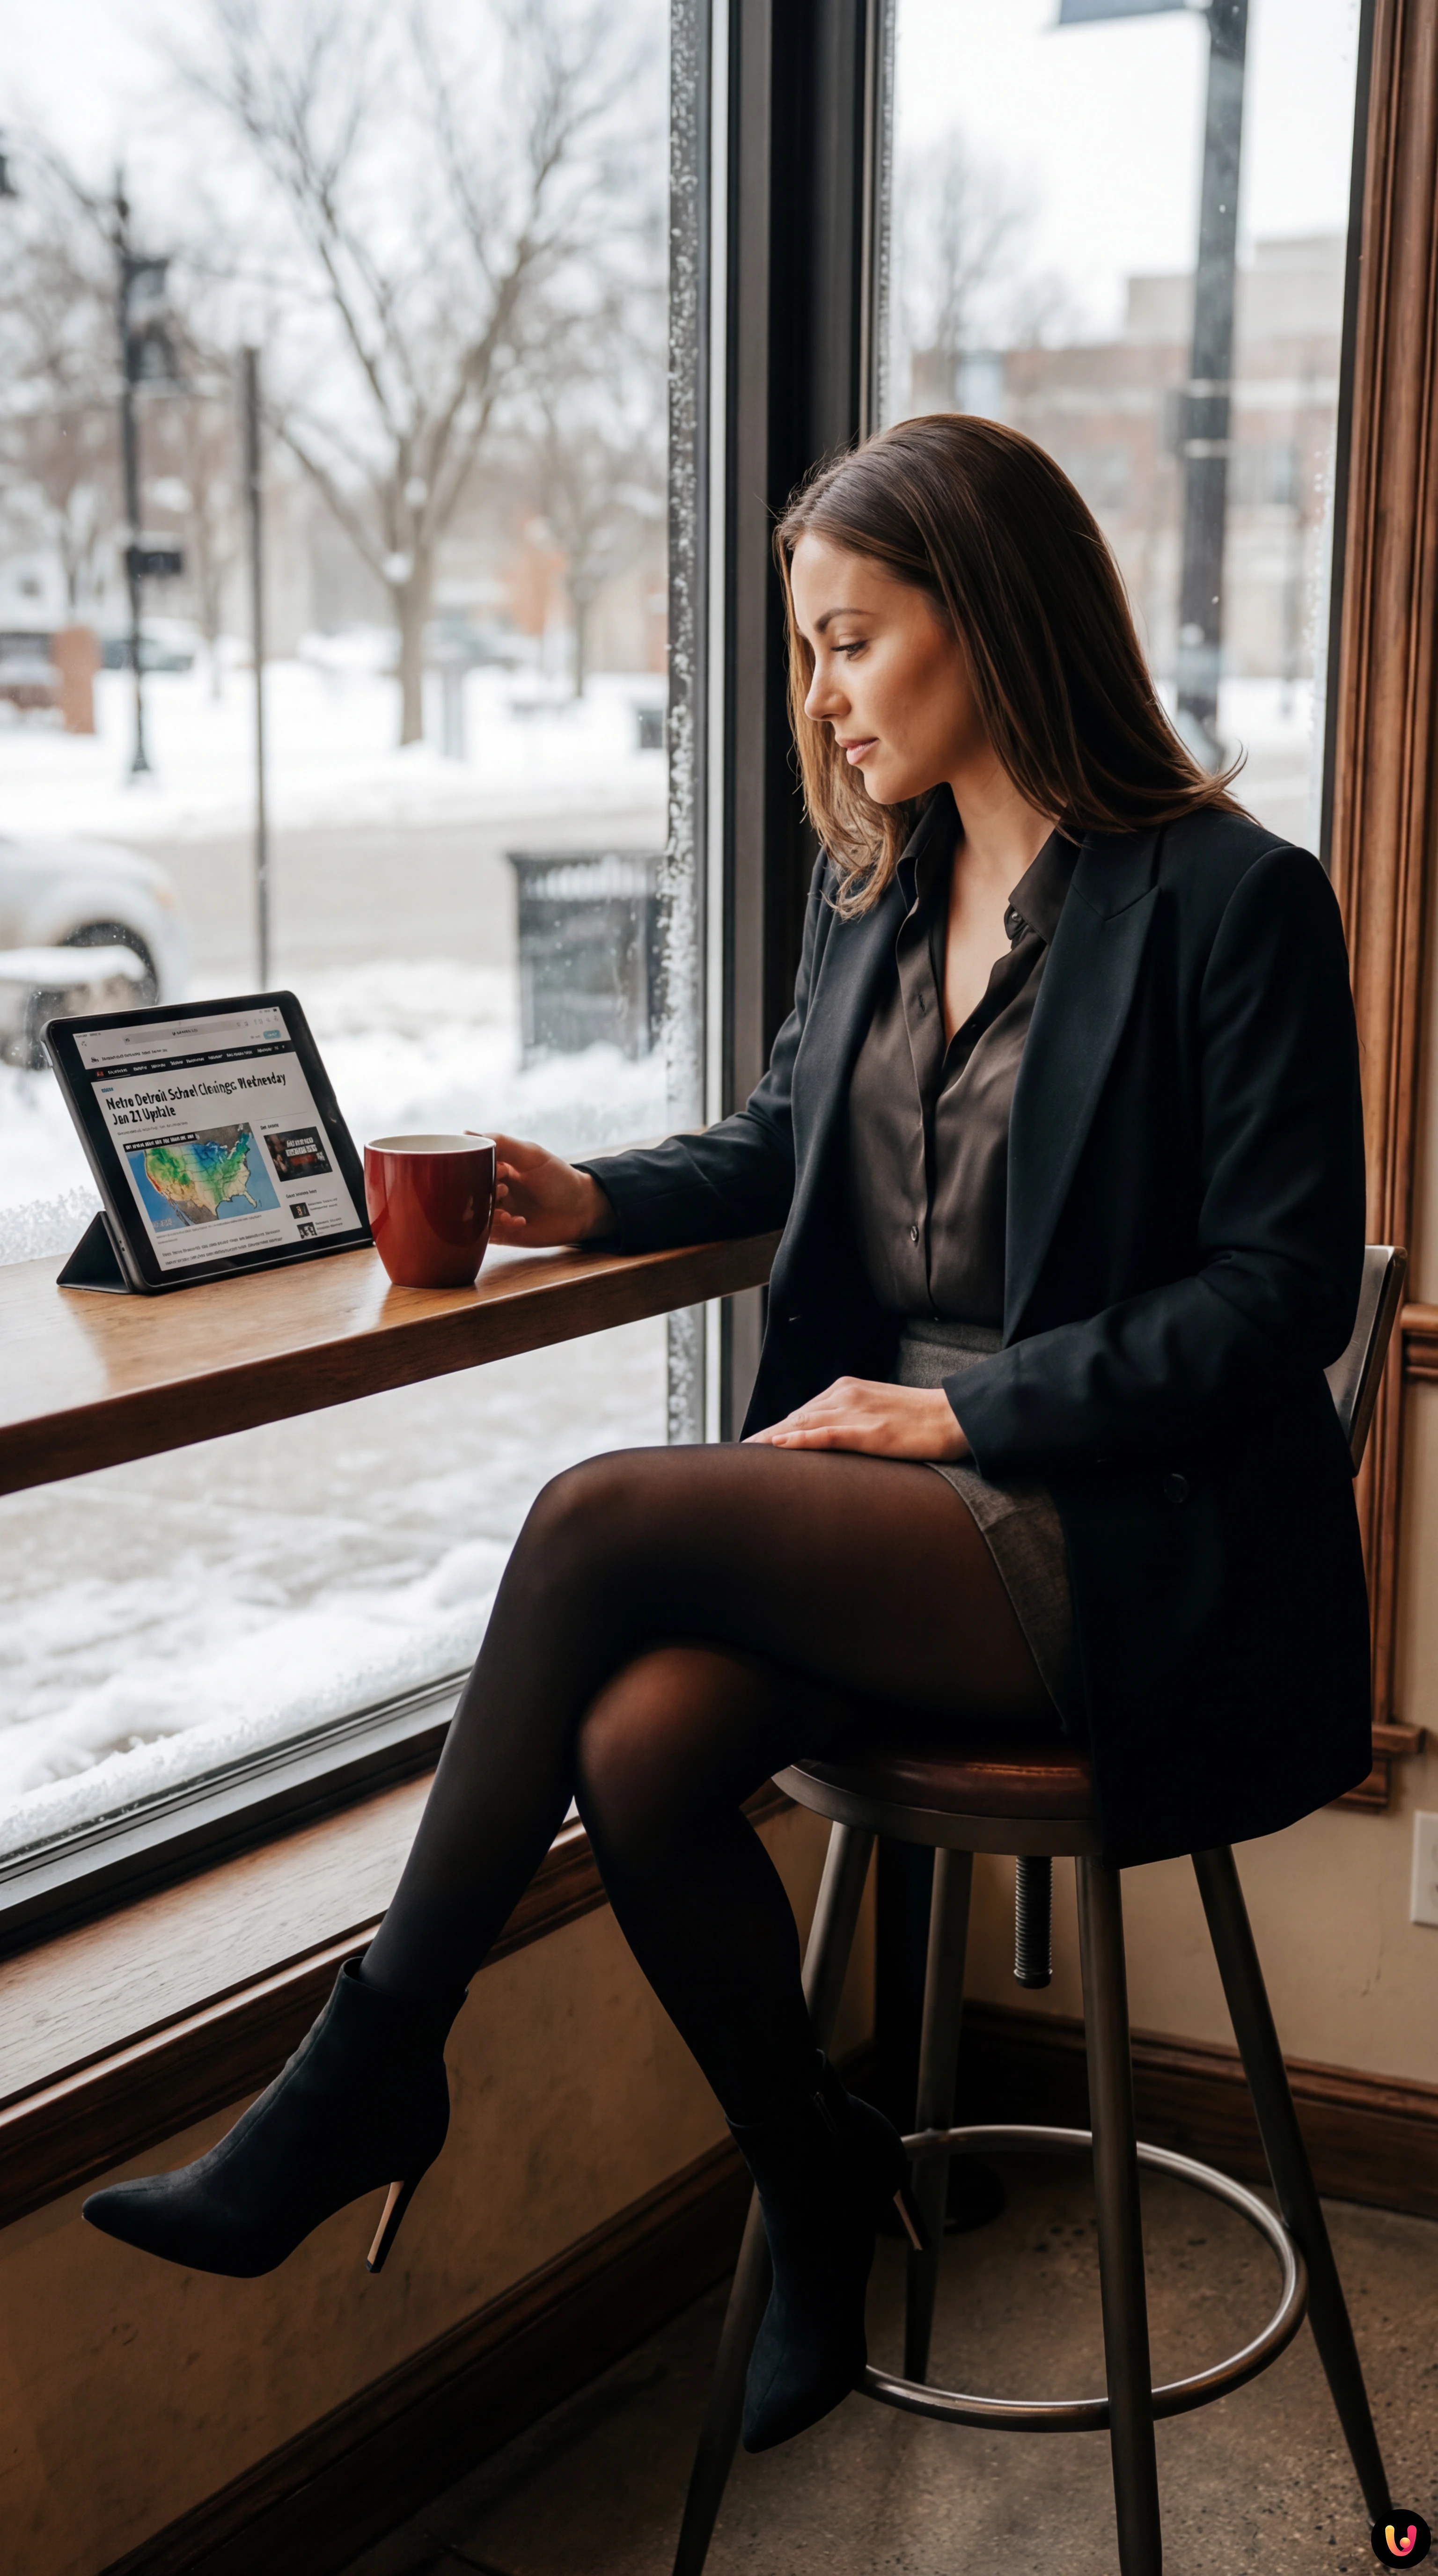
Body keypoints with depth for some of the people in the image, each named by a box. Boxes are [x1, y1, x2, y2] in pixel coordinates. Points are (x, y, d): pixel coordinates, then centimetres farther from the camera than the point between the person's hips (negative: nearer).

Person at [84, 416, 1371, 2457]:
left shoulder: (1234, 901, -9)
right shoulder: (874, 887, 13)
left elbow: (1287, 1287, -11)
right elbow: (788, 1139, 27)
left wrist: (967, 1411, -16)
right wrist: (602, 1199, 6)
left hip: (1128, 1543, -6)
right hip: (904, 1482, 6)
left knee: (605, 1520, -24)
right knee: (642, 1744, -23)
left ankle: (374, 2064, -6)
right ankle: (820, 2191, 5)